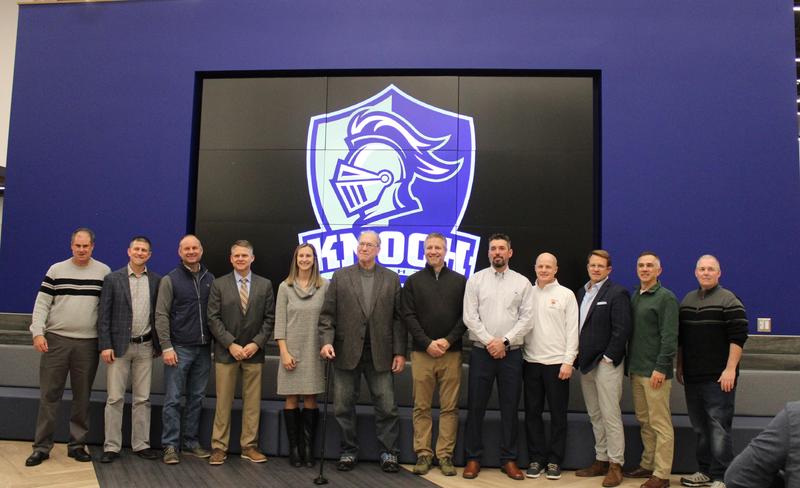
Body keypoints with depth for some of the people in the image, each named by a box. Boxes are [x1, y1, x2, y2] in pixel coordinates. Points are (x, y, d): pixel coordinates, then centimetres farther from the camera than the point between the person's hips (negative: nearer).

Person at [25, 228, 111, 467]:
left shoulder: (104, 272, 4)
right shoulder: (56, 270, 5)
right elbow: (42, 304, 3)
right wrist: (38, 333, -8)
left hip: (89, 343, 0)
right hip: (56, 340, 0)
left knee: (82, 397, 8)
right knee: (49, 395, 3)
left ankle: (77, 445, 18)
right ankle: (42, 446, 12)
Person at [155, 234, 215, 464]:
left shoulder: (210, 279, 9)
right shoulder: (170, 280, -1)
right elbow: (161, 315, -4)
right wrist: (166, 347, -11)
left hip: (203, 349, 4)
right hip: (179, 348, -3)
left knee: (196, 398, 9)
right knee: (173, 399, -1)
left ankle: (191, 442, 19)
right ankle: (170, 446, 7)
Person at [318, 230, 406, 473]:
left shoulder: (391, 279, 6)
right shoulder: (340, 276, 5)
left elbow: (398, 318, 4)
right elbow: (327, 314, 2)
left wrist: (400, 352, -1)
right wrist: (326, 341, -12)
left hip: (380, 354, 0)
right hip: (347, 352, 1)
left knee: (387, 407, 3)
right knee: (343, 407, 8)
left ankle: (388, 453, 18)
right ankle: (348, 452, 23)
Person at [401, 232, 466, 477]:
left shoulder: (460, 281, 8)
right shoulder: (413, 281, 7)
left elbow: (466, 316, 3)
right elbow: (409, 316, 1)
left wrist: (448, 340, -10)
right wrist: (427, 343, -10)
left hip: (451, 353, 0)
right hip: (422, 353, 0)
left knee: (449, 408, 3)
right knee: (422, 407, 4)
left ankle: (445, 455, 11)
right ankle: (423, 454, 12)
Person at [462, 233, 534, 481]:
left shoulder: (522, 282, 5)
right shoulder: (475, 279, 3)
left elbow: (527, 318, -1)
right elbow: (470, 316, -3)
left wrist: (504, 341, -10)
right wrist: (489, 342, -10)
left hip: (511, 352, 1)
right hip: (481, 351, 0)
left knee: (510, 408, 6)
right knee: (476, 406, 4)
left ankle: (509, 459, 18)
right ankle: (473, 458, 15)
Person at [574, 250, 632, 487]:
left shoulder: (617, 293, -7)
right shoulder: (582, 292, 14)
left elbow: (622, 329, -13)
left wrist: (608, 358, -14)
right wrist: (578, 356, 8)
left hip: (606, 363, -7)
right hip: (585, 363, 7)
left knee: (610, 416, -2)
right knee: (595, 417, 13)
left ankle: (615, 465, 7)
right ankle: (601, 460, 23)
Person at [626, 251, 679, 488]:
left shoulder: (666, 298, -7)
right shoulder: (634, 297, 14)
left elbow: (669, 336, -13)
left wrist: (661, 368, -17)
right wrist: (630, 364, 13)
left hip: (655, 371, -7)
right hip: (637, 370, 7)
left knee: (660, 423, -2)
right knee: (644, 421, 14)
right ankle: (647, 464, 24)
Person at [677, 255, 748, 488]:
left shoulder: (729, 301, -5)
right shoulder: (687, 300, 13)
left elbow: (738, 337, -11)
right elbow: (680, 338, 18)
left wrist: (730, 369, -16)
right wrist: (679, 367, 16)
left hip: (718, 378, -6)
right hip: (692, 377, 6)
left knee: (719, 428, -5)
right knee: (700, 428, 13)